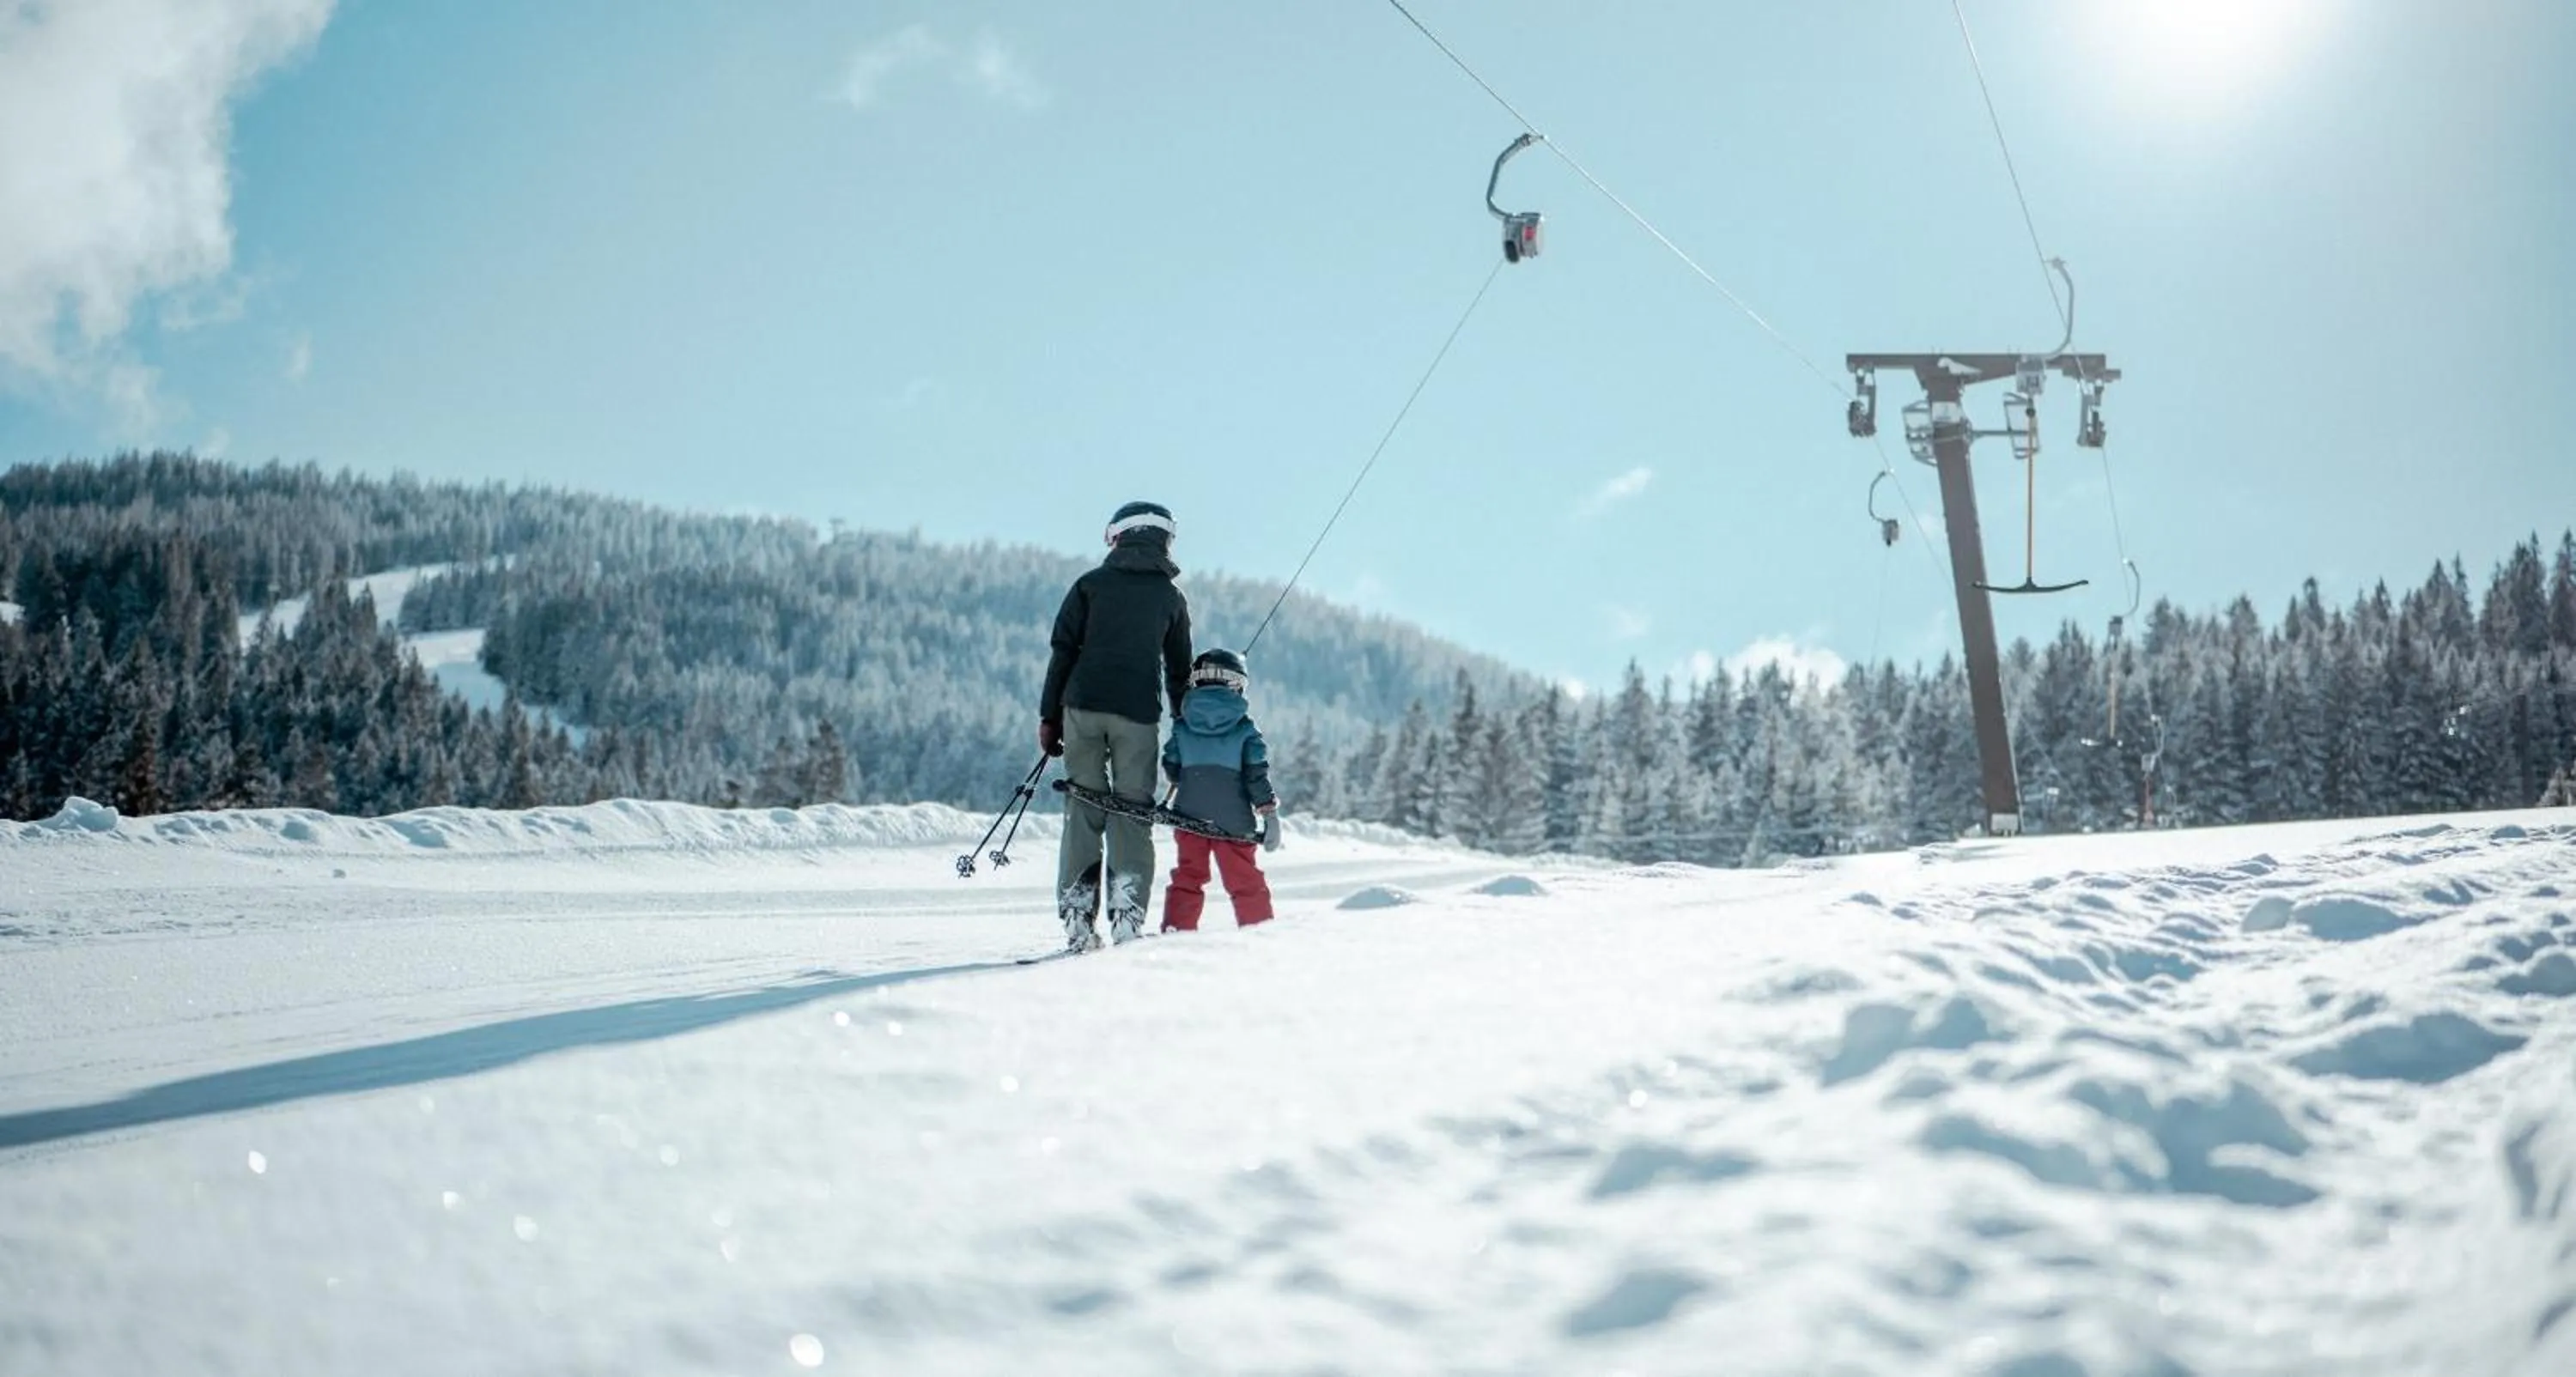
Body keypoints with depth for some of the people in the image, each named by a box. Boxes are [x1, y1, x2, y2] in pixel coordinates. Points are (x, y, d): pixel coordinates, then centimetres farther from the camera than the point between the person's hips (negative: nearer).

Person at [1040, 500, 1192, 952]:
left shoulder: (1090, 584, 9)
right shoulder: (1172, 596, 12)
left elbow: (1063, 652, 4)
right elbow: (1179, 672, 15)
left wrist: (1049, 716, 6)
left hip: (1084, 706, 0)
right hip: (1139, 712, 0)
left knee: (1084, 810, 4)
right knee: (1131, 812, 3)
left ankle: (1078, 917, -2)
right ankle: (1127, 914, -9)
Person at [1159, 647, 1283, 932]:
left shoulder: (1182, 727, 2)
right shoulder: (1245, 730, -3)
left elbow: (1171, 769, 6)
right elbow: (1257, 774, -7)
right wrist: (1269, 813, -4)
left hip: (1189, 815, 2)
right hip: (1233, 820, -1)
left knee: (1188, 877, 9)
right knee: (1245, 881, 7)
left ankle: (1176, 929, 0)